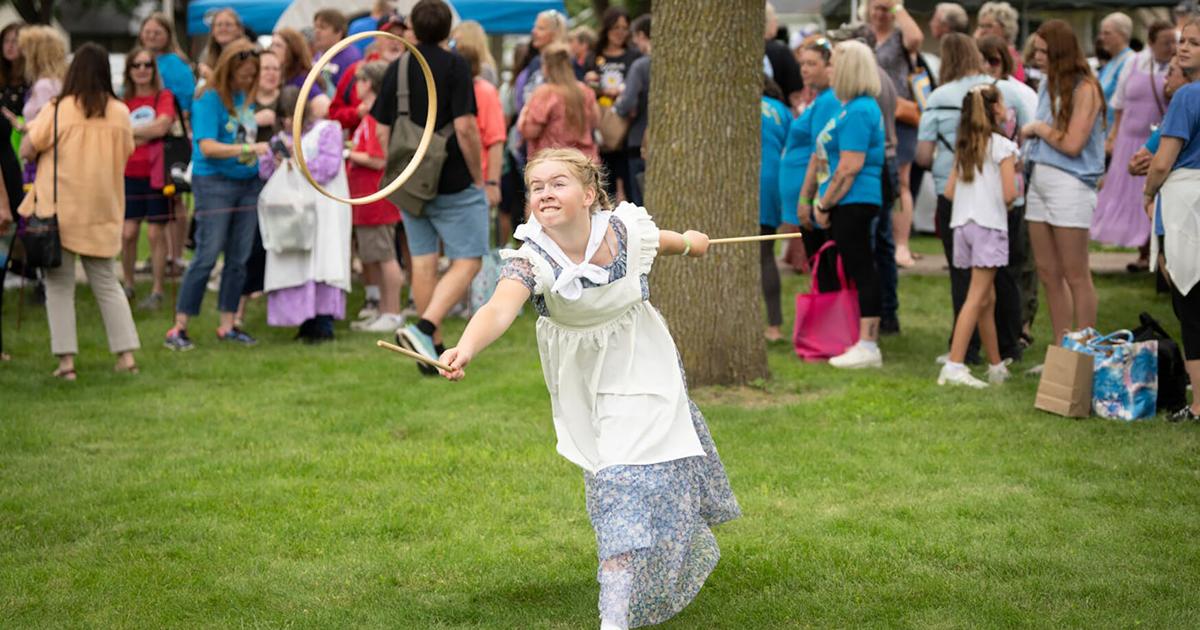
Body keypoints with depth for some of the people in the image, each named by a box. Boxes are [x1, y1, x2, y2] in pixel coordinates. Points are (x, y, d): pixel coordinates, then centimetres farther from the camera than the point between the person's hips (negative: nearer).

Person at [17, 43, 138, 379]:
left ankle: (66, 359, 0)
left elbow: (27, 150, -7)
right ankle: (126, 354, 7)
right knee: (107, 283, 14)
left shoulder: (57, 110, -12)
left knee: (59, 286, 5)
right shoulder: (120, 113, -1)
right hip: (103, 210, 3)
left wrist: (34, 128, 11)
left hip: (60, 209, -3)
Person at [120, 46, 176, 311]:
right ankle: (128, 285, 16)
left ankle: (157, 291, 5)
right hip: (129, 174, 2)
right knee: (127, 233, -1)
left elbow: (161, 127, -13)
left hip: (156, 174, -2)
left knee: (156, 233, -1)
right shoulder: (123, 101, 9)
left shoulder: (164, 97, 1)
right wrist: (146, 133, -10)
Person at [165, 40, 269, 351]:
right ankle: (179, 328, -3)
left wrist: (266, 152, 8)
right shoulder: (209, 100, -11)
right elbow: (208, 147, -20)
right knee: (206, 257, -8)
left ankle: (228, 325, 15)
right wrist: (250, 149, -27)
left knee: (239, 258, 7)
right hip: (215, 182, -7)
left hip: (248, 182, 7)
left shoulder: (245, 98, 10)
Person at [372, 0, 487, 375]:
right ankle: (425, 328, -20)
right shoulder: (454, 66, -10)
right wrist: (477, 176, -6)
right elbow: (465, 127, -16)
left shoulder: (396, 69, 6)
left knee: (423, 263, 11)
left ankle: (433, 348, 14)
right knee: (467, 262, -1)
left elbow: (382, 131, 8)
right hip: (454, 185, -6)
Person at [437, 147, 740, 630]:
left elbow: (670, 241, 5)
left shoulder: (627, 231, -21)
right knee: (611, 480, 13)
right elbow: (500, 309, -46)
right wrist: (466, 349, -66)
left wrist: (691, 242, 28)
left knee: (629, 480, -11)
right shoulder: (532, 259, -27)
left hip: (639, 368, -1)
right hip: (581, 381, 1)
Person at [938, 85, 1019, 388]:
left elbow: (950, 191, 11)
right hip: (989, 225, -7)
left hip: (962, 223, 7)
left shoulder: (963, 147, 13)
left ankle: (997, 366, 23)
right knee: (977, 298, -9)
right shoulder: (1002, 146, -6)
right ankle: (954, 366, -18)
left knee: (987, 298, 15)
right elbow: (1009, 193, -13)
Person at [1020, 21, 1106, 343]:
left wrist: (1039, 127, -5)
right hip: (1040, 180, 8)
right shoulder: (1047, 85, 14)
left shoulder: (1085, 89, -11)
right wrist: (1031, 132, 5)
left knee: (1075, 275, -3)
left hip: (1069, 182, -8)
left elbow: (1072, 144, -16)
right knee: (1048, 274, 10)